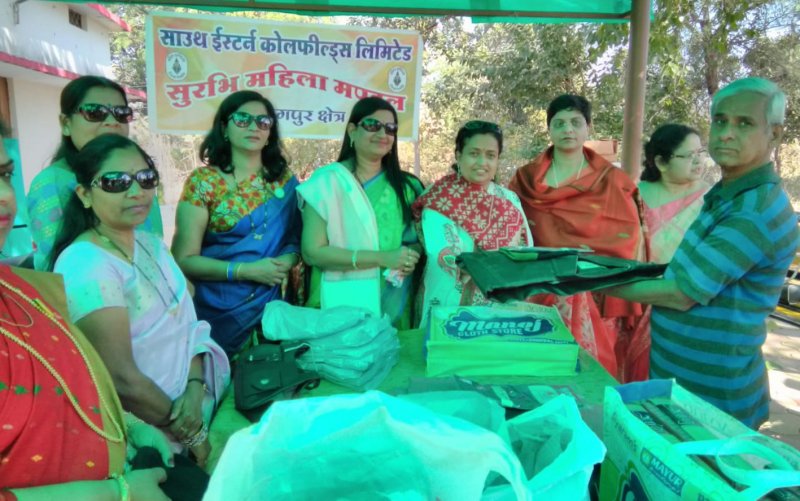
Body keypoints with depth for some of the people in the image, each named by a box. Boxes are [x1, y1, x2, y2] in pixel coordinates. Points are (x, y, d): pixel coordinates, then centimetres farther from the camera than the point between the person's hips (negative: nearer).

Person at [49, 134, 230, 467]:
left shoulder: (151, 244, 5)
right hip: (152, 432, -7)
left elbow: (186, 324, 6)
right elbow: (121, 379, -22)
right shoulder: (86, 267, -20)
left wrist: (195, 387, -11)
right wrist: (193, 435, -11)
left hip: (195, 396, 7)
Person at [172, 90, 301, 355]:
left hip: (270, 303, 3)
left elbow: (297, 236, 9)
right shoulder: (203, 181, -7)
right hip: (218, 308, -2)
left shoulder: (284, 179, 3)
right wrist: (245, 270, -18)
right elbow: (184, 259, -9)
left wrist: (288, 259, -13)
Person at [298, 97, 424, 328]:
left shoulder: (407, 185, 8)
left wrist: (411, 257, -8)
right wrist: (382, 258, -20)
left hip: (395, 309, 4)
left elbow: (419, 239, 16)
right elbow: (312, 252, -12)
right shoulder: (326, 181, -6)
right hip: (342, 308, -4)